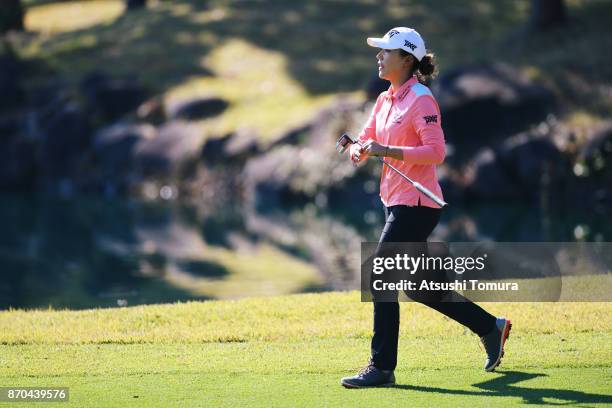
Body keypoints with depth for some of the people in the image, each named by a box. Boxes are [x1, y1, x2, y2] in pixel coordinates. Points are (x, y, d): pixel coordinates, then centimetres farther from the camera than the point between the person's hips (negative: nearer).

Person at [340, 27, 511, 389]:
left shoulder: (421, 100, -13)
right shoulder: (385, 100, 13)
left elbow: (436, 151, -21)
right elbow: (366, 140, 15)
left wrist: (387, 150, -27)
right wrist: (359, 150, -9)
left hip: (416, 204, -9)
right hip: (397, 202, 9)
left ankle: (382, 368, -5)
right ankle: (490, 327, 27)